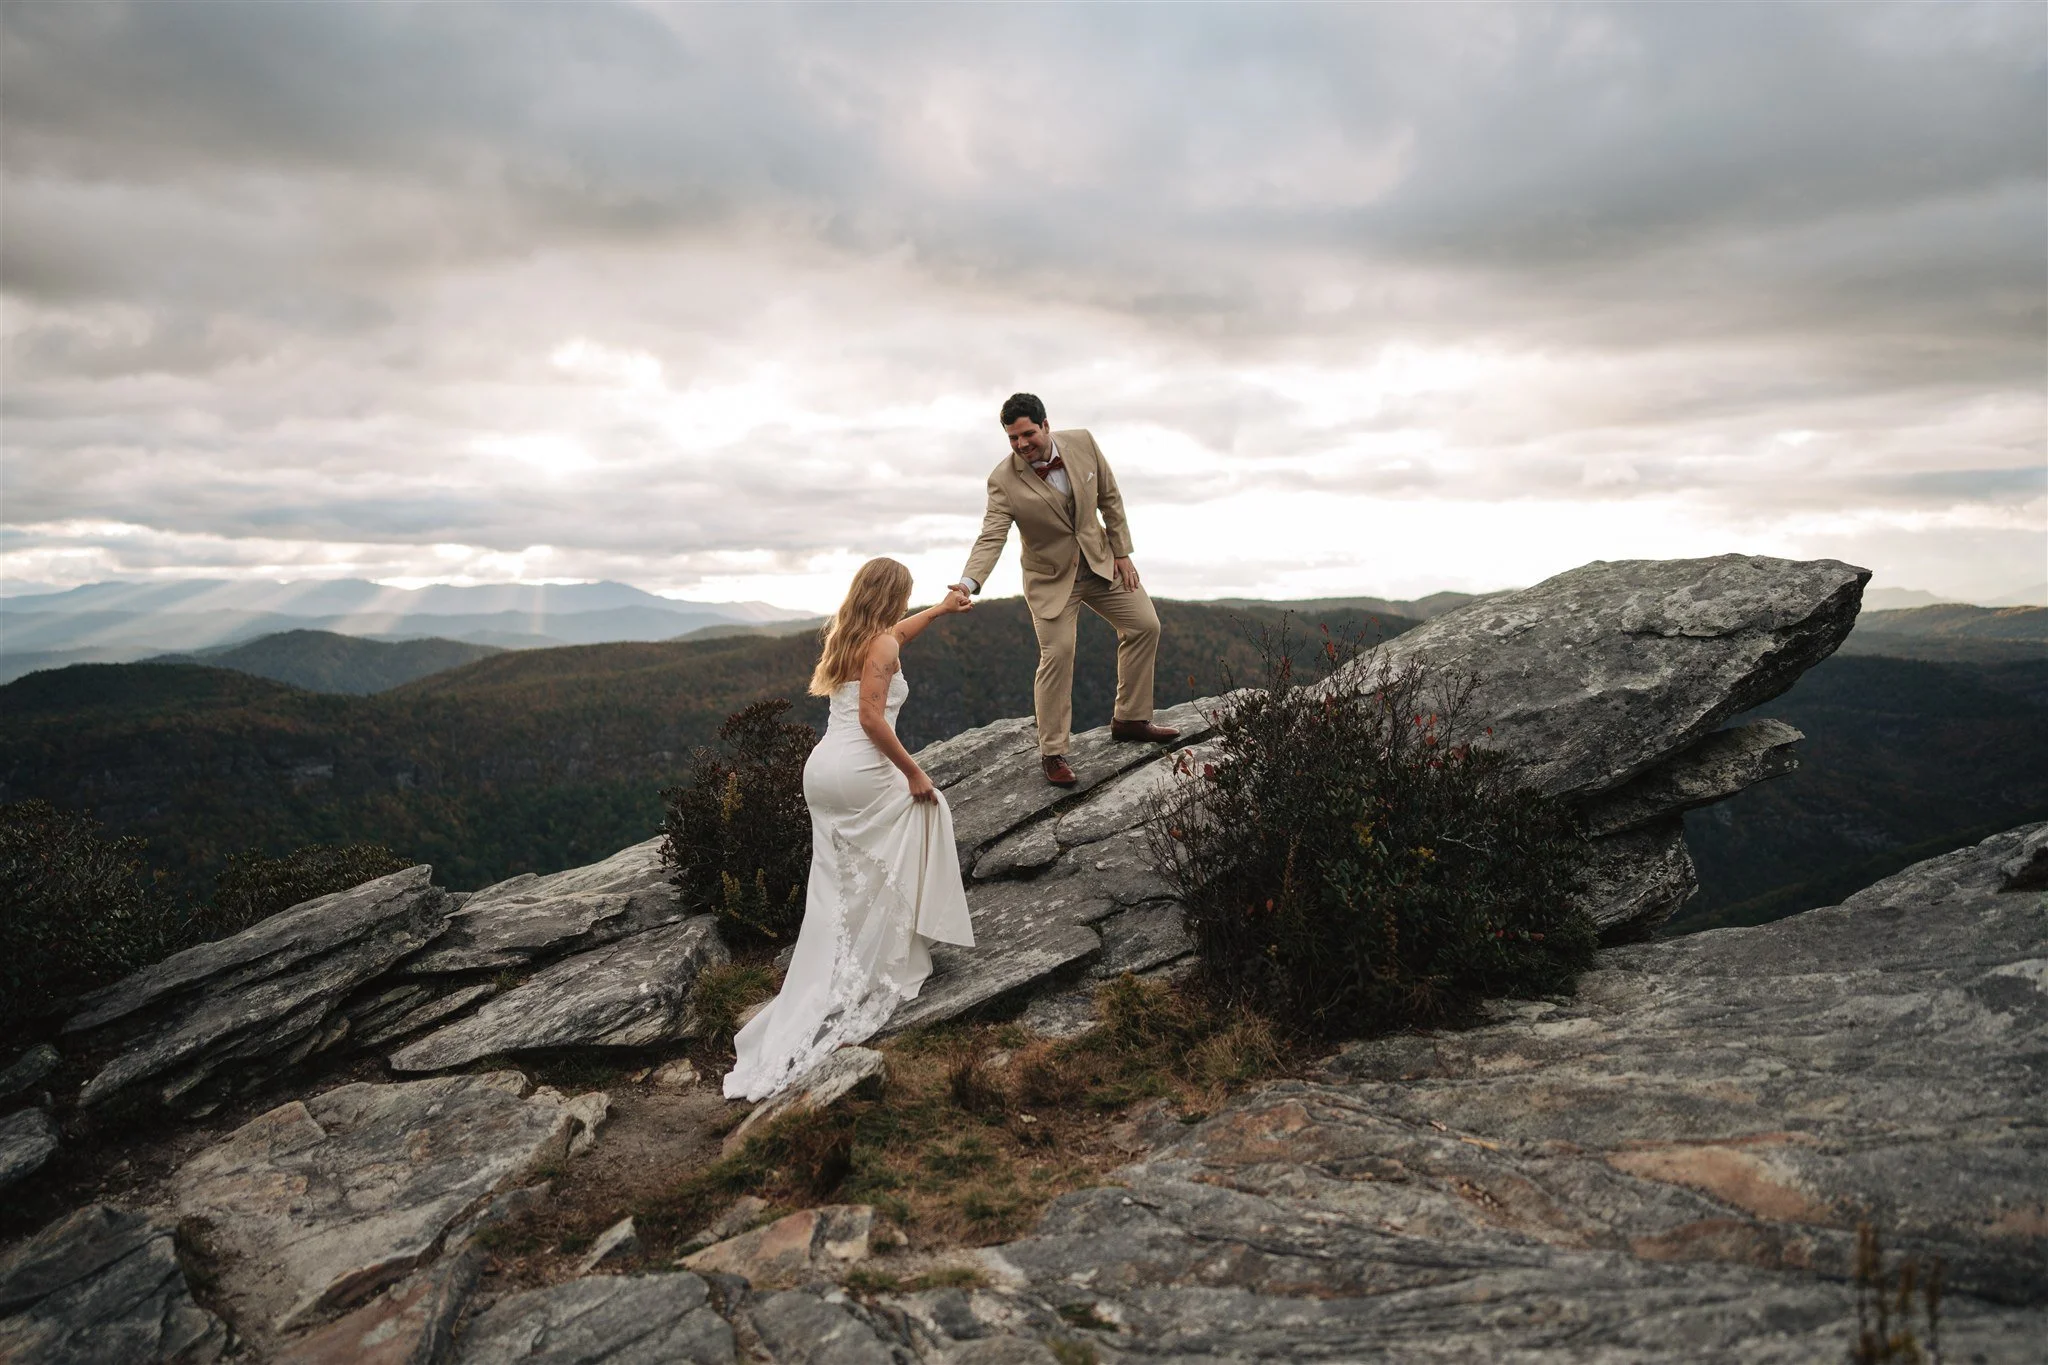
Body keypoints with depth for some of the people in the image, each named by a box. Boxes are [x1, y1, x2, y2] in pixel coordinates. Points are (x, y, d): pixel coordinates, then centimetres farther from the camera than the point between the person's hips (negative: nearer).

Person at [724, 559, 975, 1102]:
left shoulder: (847, 637, 18)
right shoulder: (882, 645, -8)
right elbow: (871, 719, -18)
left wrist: (940, 610, 51)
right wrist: (912, 772, -11)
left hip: (821, 768, 8)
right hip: (861, 772, -7)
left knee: (833, 892, 11)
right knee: (927, 803, 17)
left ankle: (819, 999, 13)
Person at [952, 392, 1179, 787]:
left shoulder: (1082, 443, -12)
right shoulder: (1004, 481, -21)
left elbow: (1109, 498, -1)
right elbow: (991, 538, -26)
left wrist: (1122, 551, -2)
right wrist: (968, 583, -43)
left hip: (1100, 561, 5)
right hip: (1051, 577, -4)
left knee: (1145, 625, 5)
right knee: (1056, 654, -14)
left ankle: (1128, 720, 19)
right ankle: (1052, 753, -2)